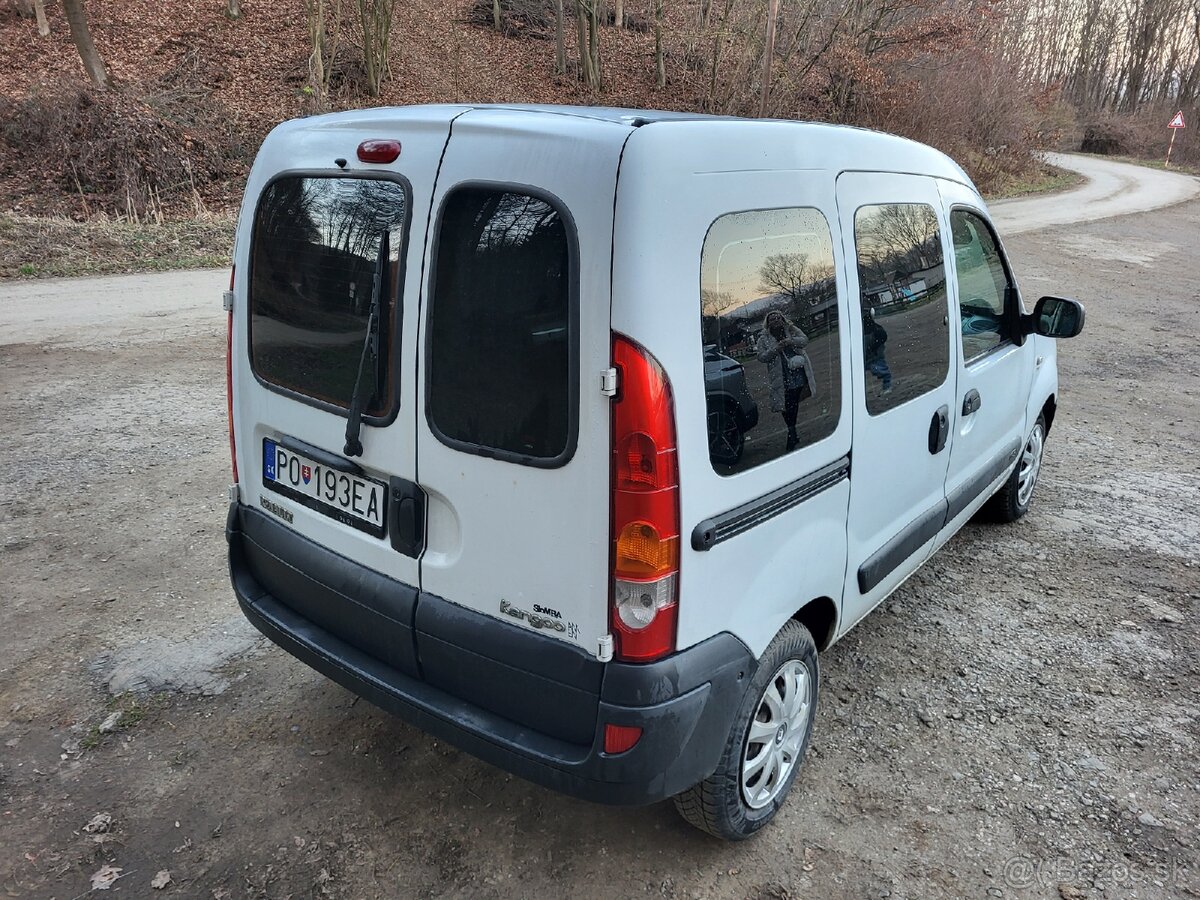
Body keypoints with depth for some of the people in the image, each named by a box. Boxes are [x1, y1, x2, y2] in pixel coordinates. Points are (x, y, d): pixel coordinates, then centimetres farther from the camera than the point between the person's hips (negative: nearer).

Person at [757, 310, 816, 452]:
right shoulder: (764, 338, 5)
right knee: (786, 405, -5)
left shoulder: (791, 330, 10)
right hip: (781, 378, -1)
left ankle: (792, 436, 17)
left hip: (798, 373, 1)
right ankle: (793, 435, 7)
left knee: (794, 403, 4)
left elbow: (805, 340, 0)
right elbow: (761, 357, -1)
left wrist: (791, 341, -19)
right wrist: (775, 350, -17)